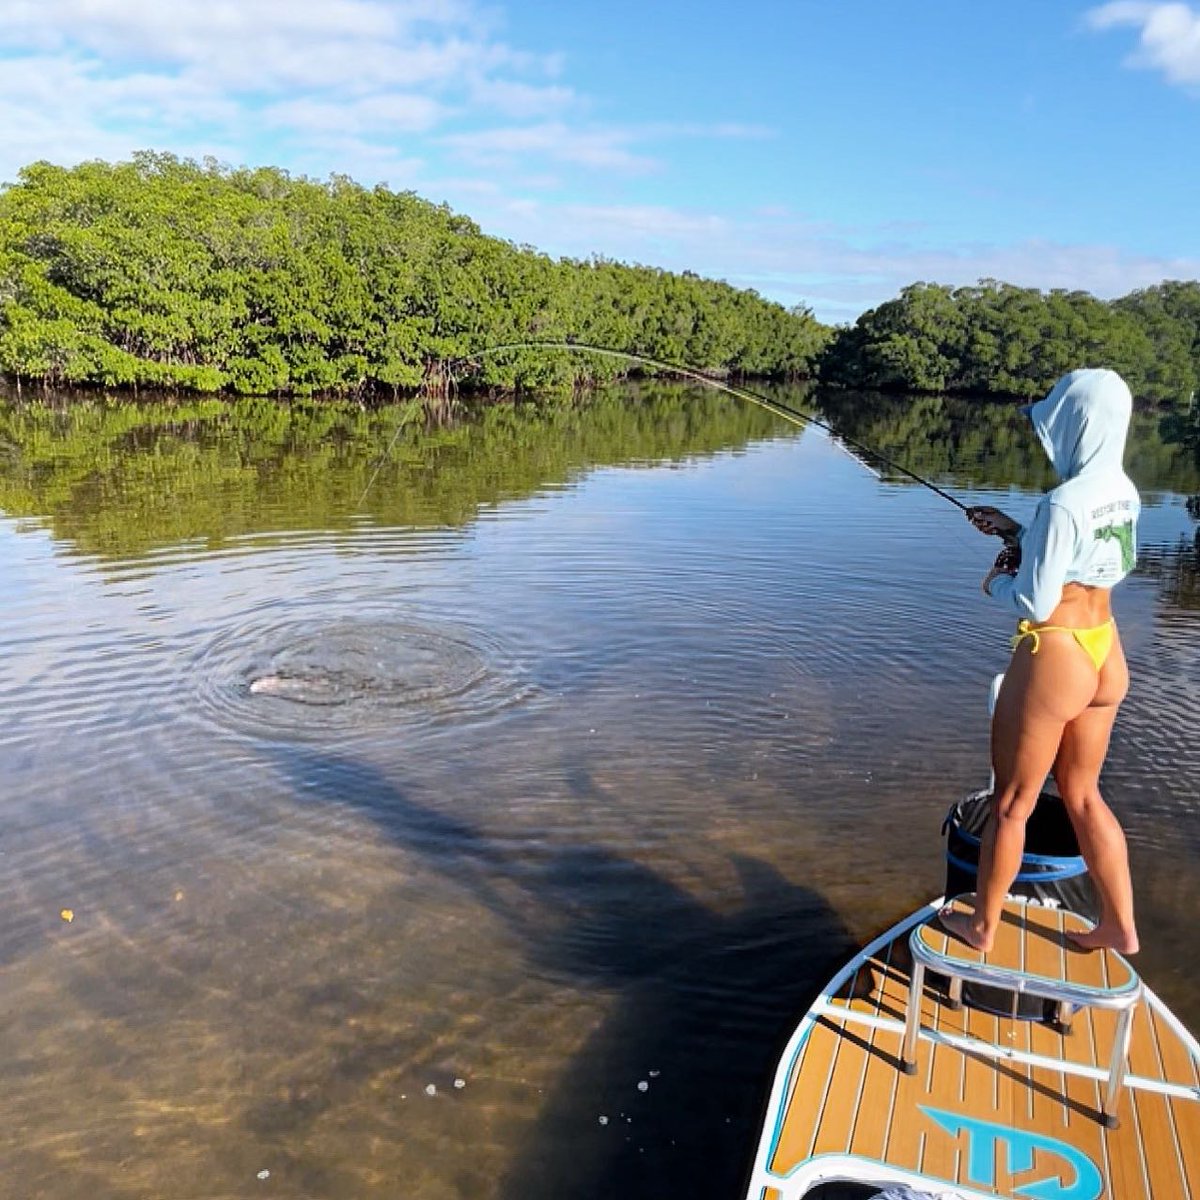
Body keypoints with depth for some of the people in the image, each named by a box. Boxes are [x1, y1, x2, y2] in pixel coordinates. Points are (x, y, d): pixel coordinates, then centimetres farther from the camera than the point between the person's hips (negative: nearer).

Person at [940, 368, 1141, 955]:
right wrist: (1016, 533, 11)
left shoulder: (1064, 502, -24)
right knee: (1081, 793, 23)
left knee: (1011, 803, 9)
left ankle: (982, 926, 27)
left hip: (1054, 658, -8)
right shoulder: (1123, 492, 3)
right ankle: (1119, 925, 32)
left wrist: (995, 582, -2)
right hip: (1105, 655, 8)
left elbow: (1035, 602, -22)